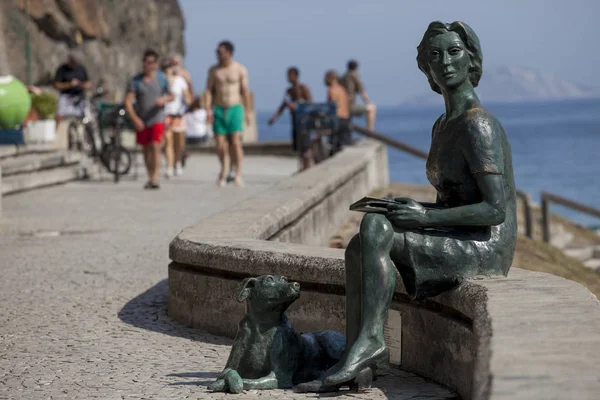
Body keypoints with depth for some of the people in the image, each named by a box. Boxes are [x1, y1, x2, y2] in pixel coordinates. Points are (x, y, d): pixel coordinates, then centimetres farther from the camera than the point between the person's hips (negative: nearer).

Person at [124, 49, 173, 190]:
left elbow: (171, 96, 11)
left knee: (155, 146, -16)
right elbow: (128, 101, -7)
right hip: (141, 121, 2)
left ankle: (155, 178, -20)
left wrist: (164, 99, -13)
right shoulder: (136, 80, -3)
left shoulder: (162, 78, 1)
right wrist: (134, 119, -18)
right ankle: (150, 177, 26)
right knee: (146, 149, 11)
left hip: (157, 120, -2)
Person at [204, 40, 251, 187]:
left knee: (235, 142, -13)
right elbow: (209, 91, 3)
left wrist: (247, 112, -2)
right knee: (220, 143, 0)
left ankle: (238, 173, -8)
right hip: (219, 110, 2)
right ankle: (224, 170, 23)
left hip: (235, 109, -2)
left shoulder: (240, 70, -1)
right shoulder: (213, 70, 4)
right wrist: (208, 109, -9)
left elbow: (245, 92, 1)